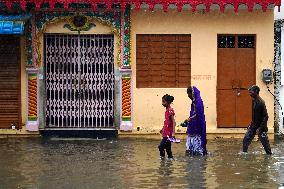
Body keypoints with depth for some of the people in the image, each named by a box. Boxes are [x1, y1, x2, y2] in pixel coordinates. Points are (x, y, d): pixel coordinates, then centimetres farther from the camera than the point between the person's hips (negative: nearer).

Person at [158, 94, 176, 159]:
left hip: (168, 133, -9)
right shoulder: (167, 110, 10)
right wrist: (163, 129, 32)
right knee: (168, 148, 13)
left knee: (161, 146, -12)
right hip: (166, 132, 9)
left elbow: (173, 122, -21)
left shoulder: (170, 111, -16)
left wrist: (173, 133, -27)